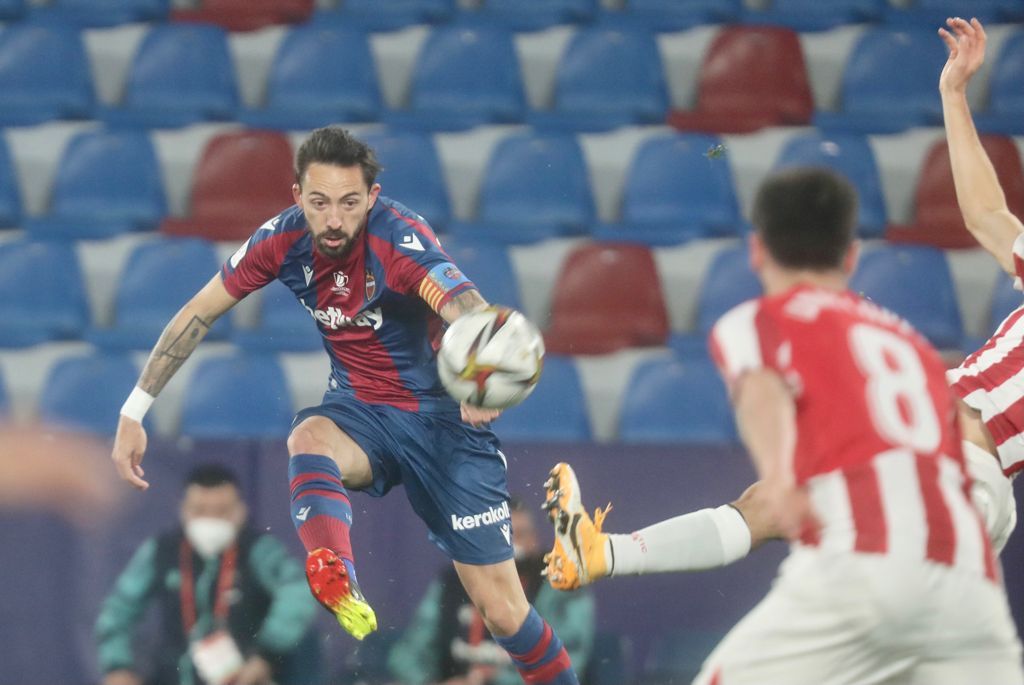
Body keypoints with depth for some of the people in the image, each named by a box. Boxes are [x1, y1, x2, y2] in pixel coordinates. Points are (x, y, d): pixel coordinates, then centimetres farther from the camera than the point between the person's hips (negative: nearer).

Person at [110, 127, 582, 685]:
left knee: (503, 612, -6)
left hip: (440, 414, -3)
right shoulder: (284, 240, -13)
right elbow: (197, 316, 0)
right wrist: (133, 414, -2)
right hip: (360, 411, 3)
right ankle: (337, 589, -54)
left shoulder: (399, 239, -26)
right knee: (308, 439, -35)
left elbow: (469, 311, -44)